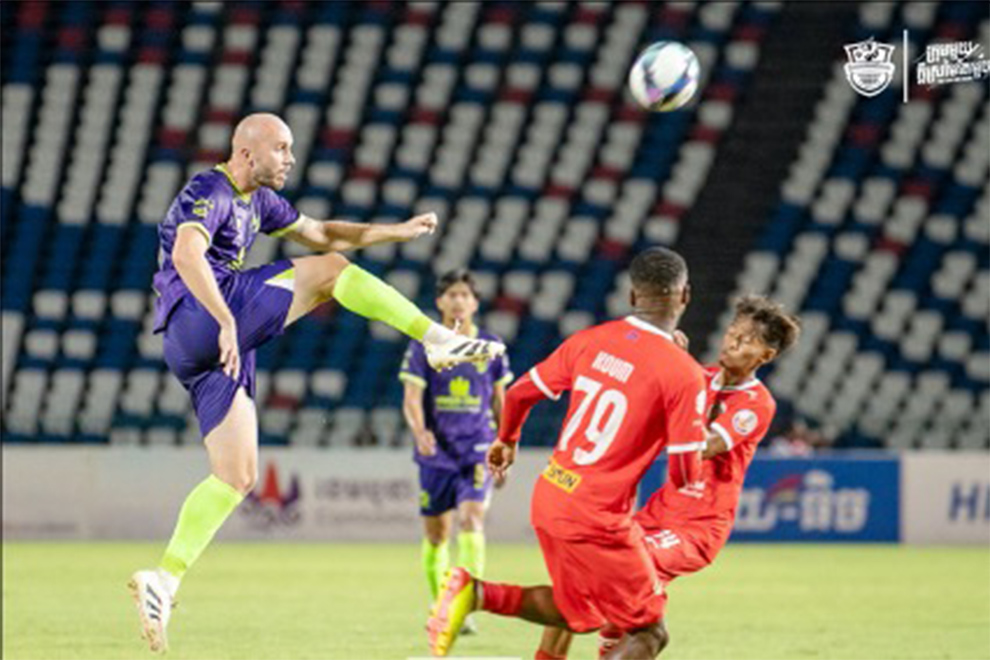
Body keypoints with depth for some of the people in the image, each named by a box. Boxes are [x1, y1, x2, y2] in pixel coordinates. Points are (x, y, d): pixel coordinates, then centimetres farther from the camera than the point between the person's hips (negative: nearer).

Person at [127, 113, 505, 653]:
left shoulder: (258, 200, 24)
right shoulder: (208, 194, -7)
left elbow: (319, 233, 35)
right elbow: (186, 255, -26)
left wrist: (398, 231, 27)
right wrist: (227, 322, -37)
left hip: (215, 352, 10)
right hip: (199, 321, -10)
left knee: (238, 476, 4)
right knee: (329, 271, -8)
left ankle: (163, 580, -1)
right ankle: (439, 340, -8)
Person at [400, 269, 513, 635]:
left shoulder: (490, 347, 6)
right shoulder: (423, 347, 0)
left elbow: (500, 401, 15)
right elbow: (412, 399, -7)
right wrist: (419, 431, -27)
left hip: (478, 449, -1)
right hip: (436, 451, 1)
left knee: (471, 519, -20)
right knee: (435, 534, 7)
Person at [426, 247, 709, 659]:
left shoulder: (590, 341, 3)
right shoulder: (684, 373, -13)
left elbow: (519, 393, 11)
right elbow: (686, 477, -12)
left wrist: (507, 440, 32)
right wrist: (688, 480, 13)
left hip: (549, 497, 7)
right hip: (596, 517, -7)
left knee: (578, 613, 25)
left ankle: (476, 593, 6)